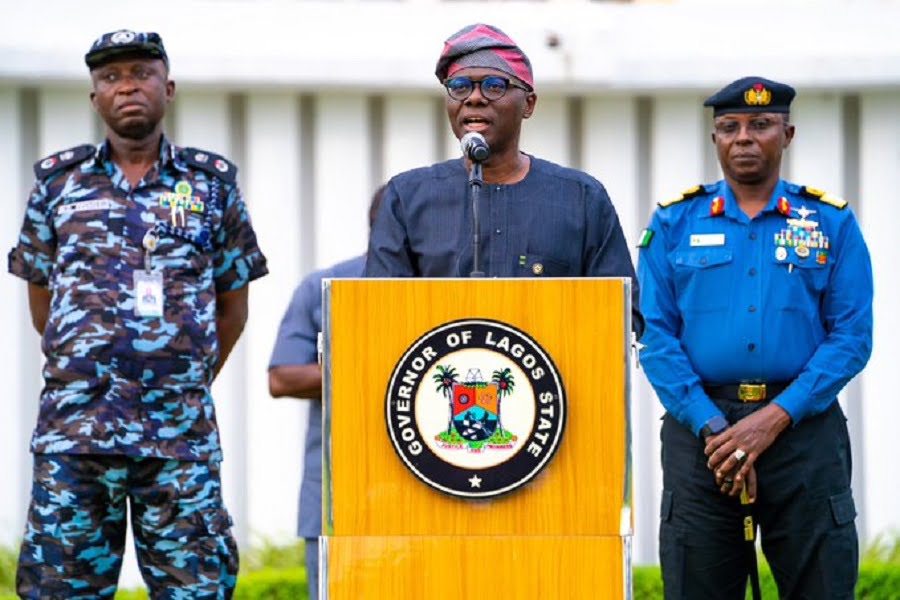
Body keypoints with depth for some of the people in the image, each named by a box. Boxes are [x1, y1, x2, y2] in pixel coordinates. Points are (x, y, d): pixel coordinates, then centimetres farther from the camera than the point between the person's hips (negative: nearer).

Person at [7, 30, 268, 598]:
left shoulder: (213, 182, 9)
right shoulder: (59, 180, 10)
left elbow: (232, 302, 15)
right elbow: (41, 296, 17)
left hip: (181, 433, 0)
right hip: (75, 425, 1)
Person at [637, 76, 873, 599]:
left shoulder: (831, 223, 7)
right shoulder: (675, 223, 9)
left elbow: (851, 339, 0)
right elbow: (656, 337, 2)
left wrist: (774, 419, -12)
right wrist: (711, 427, -10)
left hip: (803, 428, -1)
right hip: (701, 424, 1)